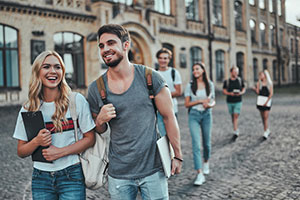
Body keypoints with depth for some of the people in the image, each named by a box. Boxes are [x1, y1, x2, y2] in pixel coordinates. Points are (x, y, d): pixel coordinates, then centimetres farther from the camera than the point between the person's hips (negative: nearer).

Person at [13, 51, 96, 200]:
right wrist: (36, 141, -15)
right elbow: (21, 152, 5)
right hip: (40, 178, 3)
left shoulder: (77, 100, -6)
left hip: (71, 175, -2)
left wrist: (61, 152, -15)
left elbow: (90, 138, -5)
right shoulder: (28, 109, 1)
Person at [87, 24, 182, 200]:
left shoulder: (150, 77, -8)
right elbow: (98, 131, 10)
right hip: (118, 174, 2)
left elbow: (168, 117, -2)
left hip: (153, 170, -1)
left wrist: (177, 156, -1)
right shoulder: (95, 89, -3)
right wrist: (100, 120, -13)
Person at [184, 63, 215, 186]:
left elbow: (213, 101, 13)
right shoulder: (190, 86, -1)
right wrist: (200, 101, -14)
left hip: (206, 115, 2)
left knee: (206, 143, 13)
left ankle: (206, 163, 43)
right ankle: (200, 174, -12)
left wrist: (210, 104, -11)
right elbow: (186, 104, -2)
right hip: (194, 115, -2)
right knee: (196, 144, -12)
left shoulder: (210, 85, 6)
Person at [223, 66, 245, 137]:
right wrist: (230, 93, -17)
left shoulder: (240, 80, 3)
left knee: (236, 116, -11)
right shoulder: (226, 81, 0)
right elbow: (224, 91, 2)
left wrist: (241, 93, -13)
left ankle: (235, 131, -13)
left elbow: (244, 89, 10)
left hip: (238, 101, -1)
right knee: (232, 116, 11)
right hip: (230, 101, 1)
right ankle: (236, 129, 29)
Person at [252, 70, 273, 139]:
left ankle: (265, 132, -7)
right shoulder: (259, 83, 4)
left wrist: (267, 101, -13)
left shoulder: (270, 83, 0)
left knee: (266, 117, -9)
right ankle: (267, 130, 22)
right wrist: (255, 89, -23)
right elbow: (258, 92, -2)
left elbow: (271, 93, -4)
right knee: (263, 117, 7)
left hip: (267, 101, -2)